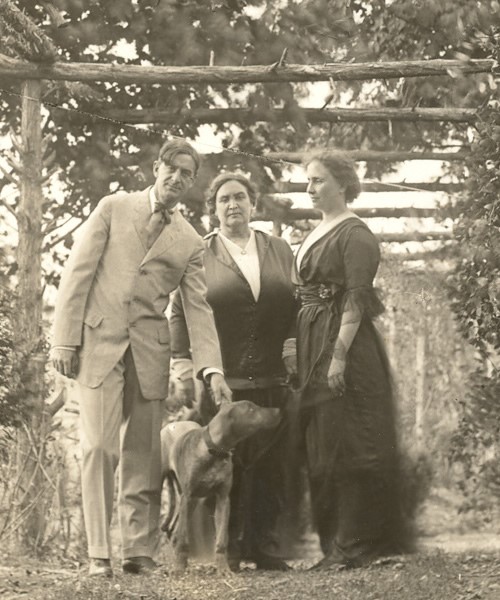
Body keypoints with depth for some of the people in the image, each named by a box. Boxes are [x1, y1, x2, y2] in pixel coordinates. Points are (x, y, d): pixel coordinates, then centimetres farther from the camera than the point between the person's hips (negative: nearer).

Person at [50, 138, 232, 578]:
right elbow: (78, 273, 1)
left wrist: (213, 369, -6)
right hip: (98, 343, -2)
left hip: (150, 351, 3)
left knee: (144, 455, 1)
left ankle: (140, 551, 7)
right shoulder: (113, 208, 7)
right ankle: (99, 554, -5)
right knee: (100, 448, -9)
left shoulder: (190, 242, 13)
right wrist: (65, 339, -7)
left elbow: (198, 308, 7)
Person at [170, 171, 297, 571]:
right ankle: (228, 548, 3)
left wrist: (294, 356, 5)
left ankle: (265, 546, 7)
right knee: (227, 467, -3)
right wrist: (184, 369, -4)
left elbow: (295, 308, 15)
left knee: (270, 467, 1)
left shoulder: (280, 251, 15)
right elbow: (180, 313, 3)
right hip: (223, 381, -2)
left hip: (272, 379, 3)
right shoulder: (199, 255, 6)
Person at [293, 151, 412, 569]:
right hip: (313, 343, 9)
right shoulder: (317, 234, 17)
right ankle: (335, 541, 17)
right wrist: (302, 353, 12)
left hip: (346, 342, -9)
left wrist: (340, 354, -24)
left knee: (347, 442, -7)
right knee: (320, 442, 10)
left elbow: (356, 298, -17)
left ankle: (356, 544, -2)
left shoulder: (354, 234, -10)